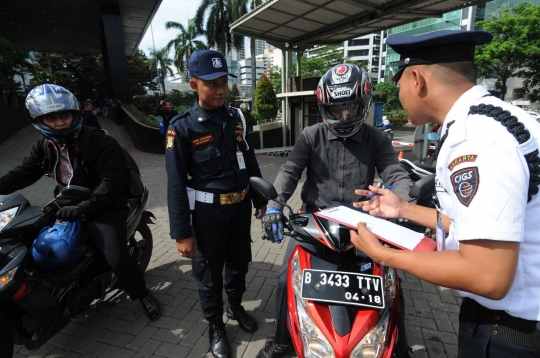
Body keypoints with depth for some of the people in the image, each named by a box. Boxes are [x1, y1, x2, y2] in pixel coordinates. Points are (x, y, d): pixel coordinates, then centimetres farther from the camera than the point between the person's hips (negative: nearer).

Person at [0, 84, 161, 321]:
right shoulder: (45, 145, 6)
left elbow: (111, 182, -23)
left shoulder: (99, 142, -16)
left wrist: (84, 208, -34)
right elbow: (23, 173, 13)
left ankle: (143, 294, 8)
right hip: (67, 207, 7)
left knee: (117, 259, -19)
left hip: (103, 208, -7)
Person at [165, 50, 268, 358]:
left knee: (240, 262, 22)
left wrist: (260, 199, 14)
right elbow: (177, 184, -12)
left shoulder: (236, 118, 4)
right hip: (209, 211, -4)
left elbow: (251, 163, 11)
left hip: (241, 205, 5)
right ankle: (215, 326, 37)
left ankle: (236, 306, 48)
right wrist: (182, 233, -13)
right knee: (209, 272, 12)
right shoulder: (182, 127, -11)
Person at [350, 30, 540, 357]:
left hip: (508, 331, -8)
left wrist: (381, 253, -19)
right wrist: (405, 210, 14)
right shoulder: (483, 119, 4)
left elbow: (488, 277, -31)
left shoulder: (476, 139, -28)